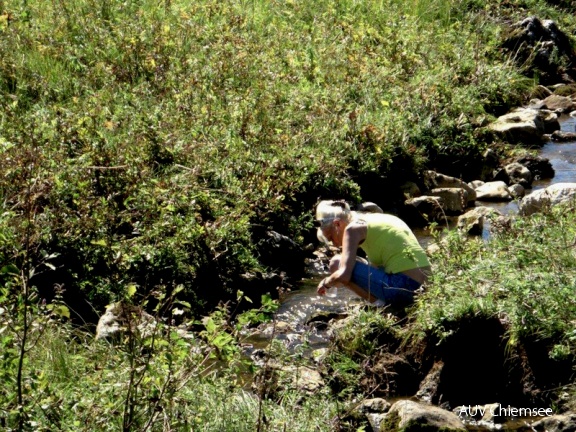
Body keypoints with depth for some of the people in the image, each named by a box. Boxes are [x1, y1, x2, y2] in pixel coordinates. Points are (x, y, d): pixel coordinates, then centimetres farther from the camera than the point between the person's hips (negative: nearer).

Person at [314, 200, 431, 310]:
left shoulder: (353, 228, -3)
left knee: (337, 264, -3)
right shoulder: (373, 219, 22)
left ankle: (381, 304, -3)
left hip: (403, 288, -9)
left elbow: (343, 275, -15)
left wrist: (325, 283, 5)